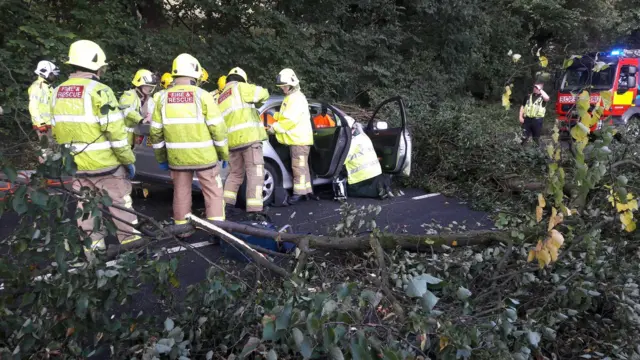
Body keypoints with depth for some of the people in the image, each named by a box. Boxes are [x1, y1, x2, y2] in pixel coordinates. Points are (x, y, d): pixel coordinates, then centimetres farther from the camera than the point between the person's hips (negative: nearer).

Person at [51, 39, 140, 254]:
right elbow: (115, 132, -19)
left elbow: (56, 132, 12)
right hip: (106, 164, -6)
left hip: (76, 165, 7)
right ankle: (131, 242, 16)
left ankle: (93, 249, 24)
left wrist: (68, 157, 22)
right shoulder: (98, 91, -16)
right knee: (120, 205, 6)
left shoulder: (58, 93, 7)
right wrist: (128, 160, -9)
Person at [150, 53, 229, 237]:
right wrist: (224, 154, 1)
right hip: (204, 156, -3)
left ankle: (182, 227, 25)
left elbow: (155, 132, 6)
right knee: (213, 192, 8)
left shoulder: (164, 98, 4)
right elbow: (218, 129, -10)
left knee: (181, 192, 16)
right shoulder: (202, 96, -9)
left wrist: (161, 157, 17)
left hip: (177, 157, 4)